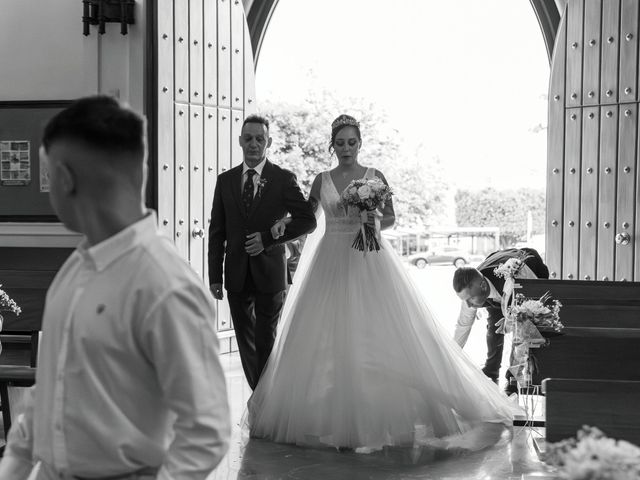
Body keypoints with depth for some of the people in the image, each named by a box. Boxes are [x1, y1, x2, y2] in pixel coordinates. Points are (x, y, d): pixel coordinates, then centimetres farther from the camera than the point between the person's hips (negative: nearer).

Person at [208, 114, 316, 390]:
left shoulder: (284, 179, -2)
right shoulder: (225, 180, 7)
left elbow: (308, 220, -6)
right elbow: (217, 231, 7)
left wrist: (268, 238, -16)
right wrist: (214, 276, 1)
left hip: (269, 274, -3)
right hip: (237, 275, 3)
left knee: (266, 342, 3)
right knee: (245, 342, 10)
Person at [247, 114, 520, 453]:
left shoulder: (374, 177, 4)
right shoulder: (322, 180, 9)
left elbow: (392, 218, 8)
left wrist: (376, 222, -14)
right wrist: (284, 222, -7)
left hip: (368, 261, -2)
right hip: (331, 262, 2)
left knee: (376, 333, -8)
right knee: (332, 338, 0)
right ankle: (339, 419, 9)